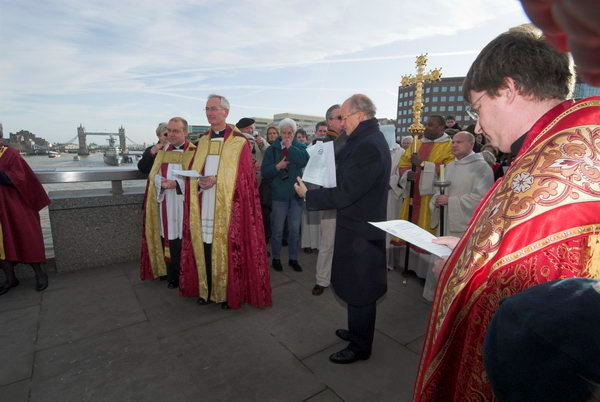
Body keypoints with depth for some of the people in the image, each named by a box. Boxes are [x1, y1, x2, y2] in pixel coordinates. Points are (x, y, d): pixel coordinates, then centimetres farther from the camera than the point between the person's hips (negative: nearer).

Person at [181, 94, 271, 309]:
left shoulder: (239, 142, -2)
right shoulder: (202, 141, 14)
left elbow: (244, 177, -7)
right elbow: (192, 171, 15)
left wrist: (216, 180, -16)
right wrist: (199, 181, -8)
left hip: (228, 208, -4)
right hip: (203, 208, 5)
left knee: (227, 249, -1)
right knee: (204, 247, 6)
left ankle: (229, 293, 15)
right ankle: (206, 290, 22)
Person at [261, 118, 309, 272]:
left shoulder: (299, 147, 4)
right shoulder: (273, 149, 1)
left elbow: (304, 160, -18)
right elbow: (265, 171, -5)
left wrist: (290, 147, -15)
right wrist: (278, 166, -19)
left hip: (296, 192, 1)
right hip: (279, 193, -1)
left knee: (295, 229, 10)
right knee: (277, 229, 8)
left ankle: (293, 258, 25)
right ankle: (276, 258, 25)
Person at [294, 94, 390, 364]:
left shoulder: (369, 146, -24)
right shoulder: (369, 140, 8)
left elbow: (344, 194, -25)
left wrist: (308, 195, -13)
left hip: (360, 232, -10)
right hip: (360, 225, 10)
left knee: (359, 290, 7)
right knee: (356, 286, 23)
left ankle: (360, 347, 28)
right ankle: (357, 331, 44)